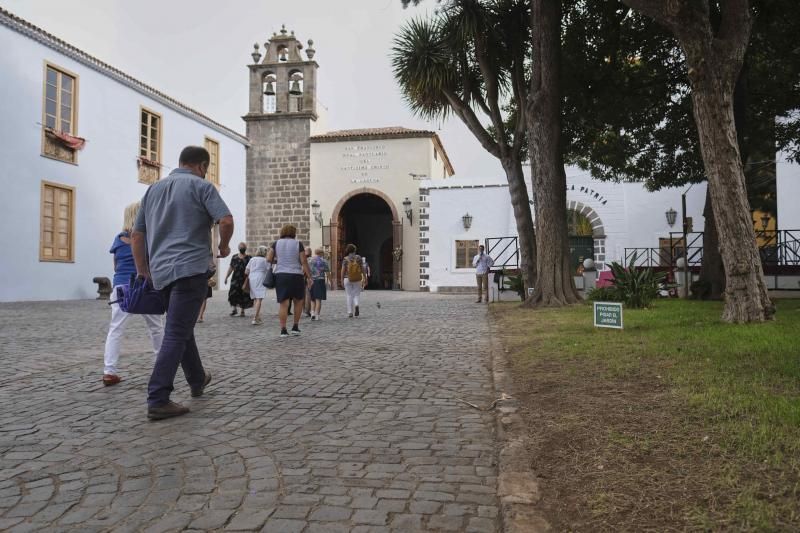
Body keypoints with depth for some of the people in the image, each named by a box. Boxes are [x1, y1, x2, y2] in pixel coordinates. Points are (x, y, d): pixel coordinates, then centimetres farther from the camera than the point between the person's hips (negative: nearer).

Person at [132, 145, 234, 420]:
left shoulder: (154, 188, 18)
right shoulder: (201, 186, 0)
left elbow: (136, 234, 17)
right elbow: (226, 220, -14)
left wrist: (143, 270, 23)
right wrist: (224, 246, 5)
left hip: (161, 271, 7)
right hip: (191, 268, -7)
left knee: (182, 328, 20)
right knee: (176, 334, -7)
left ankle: (197, 380, 35)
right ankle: (158, 401, -10)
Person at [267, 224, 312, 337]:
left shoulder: (276, 243, 5)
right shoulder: (298, 244, -1)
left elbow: (269, 259, 1)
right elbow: (304, 262, -5)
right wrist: (309, 277, -3)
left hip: (280, 275, 2)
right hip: (296, 276, -2)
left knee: (284, 304, 3)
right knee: (298, 301, 16)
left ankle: (283, 330, -1)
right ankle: (295, 327, 14)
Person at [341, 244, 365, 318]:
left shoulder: (345, 259, -5)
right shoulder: (359, 258, -1)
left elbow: (343, 270, -7)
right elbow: (362, 269, -2)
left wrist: (342, 280, 0)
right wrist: (363, 279, 4)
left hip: (347, 279, -1)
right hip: (357, 280, 1)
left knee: (349, 296, 7)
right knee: (356, 295, 10)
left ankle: (350, 313, 5)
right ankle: (356, 305, -20)